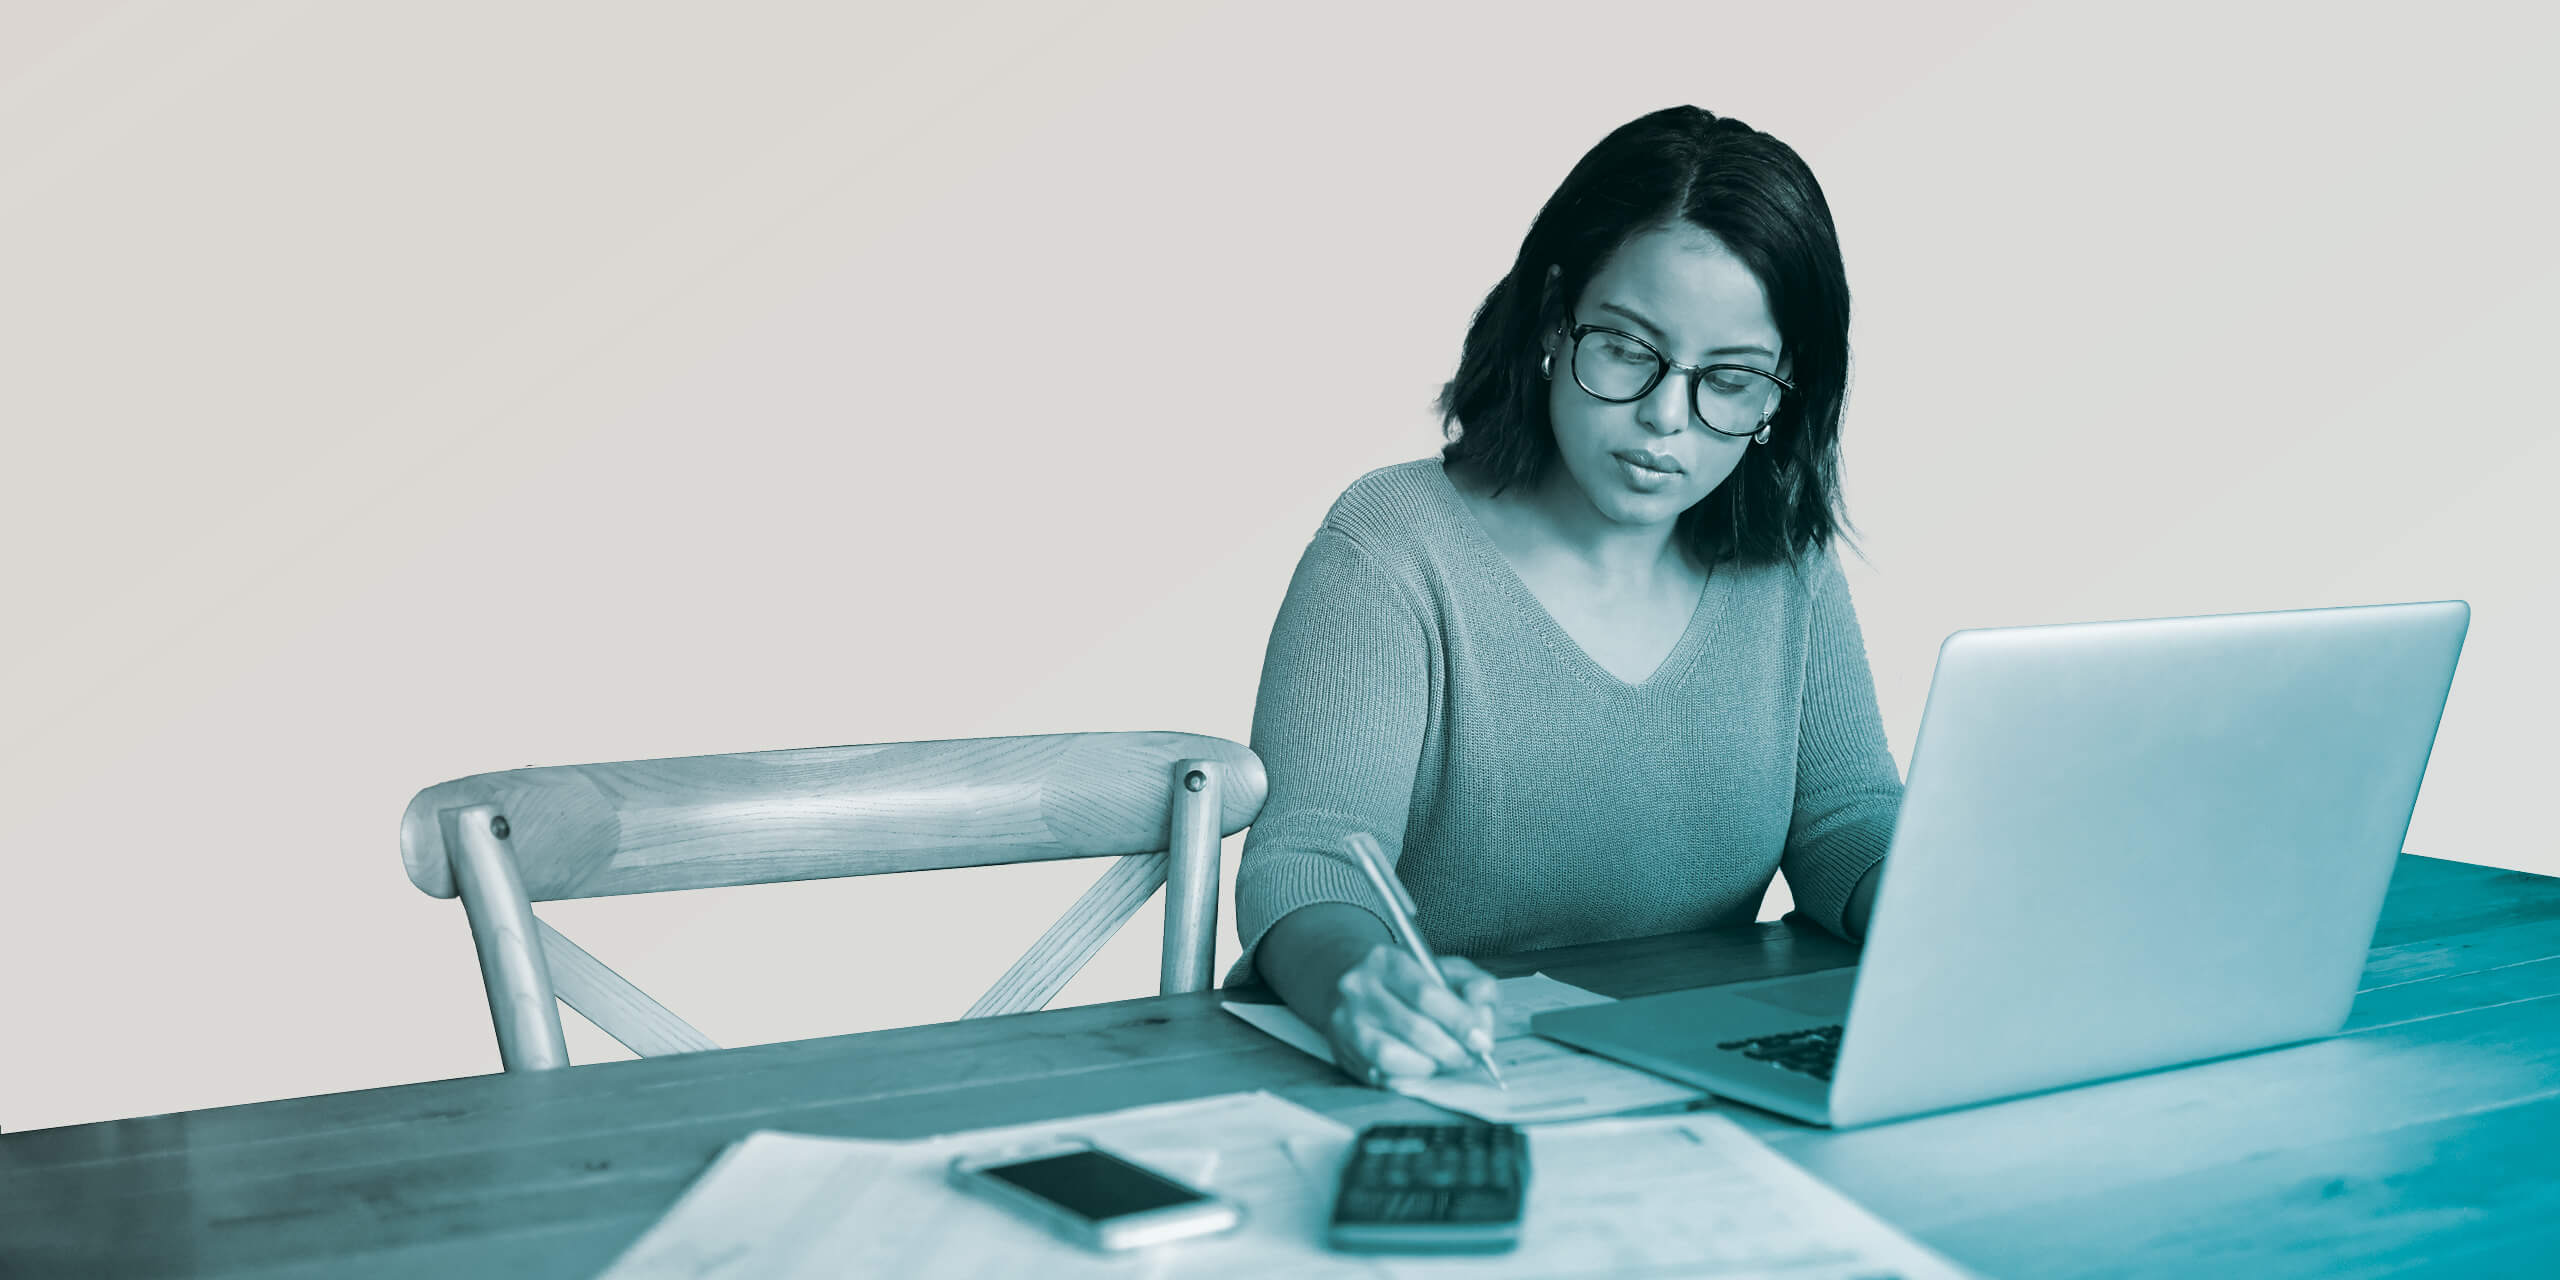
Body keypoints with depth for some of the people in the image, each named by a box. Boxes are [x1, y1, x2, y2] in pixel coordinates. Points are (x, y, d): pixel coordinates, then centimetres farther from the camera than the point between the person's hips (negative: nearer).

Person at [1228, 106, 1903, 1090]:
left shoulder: (1786, 566, 7)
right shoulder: (1396, 546, -10)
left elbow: (1848, 821, 6)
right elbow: (1306, 860, -18)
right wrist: (1356, 983, -42)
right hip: (1431, 1105, -5)